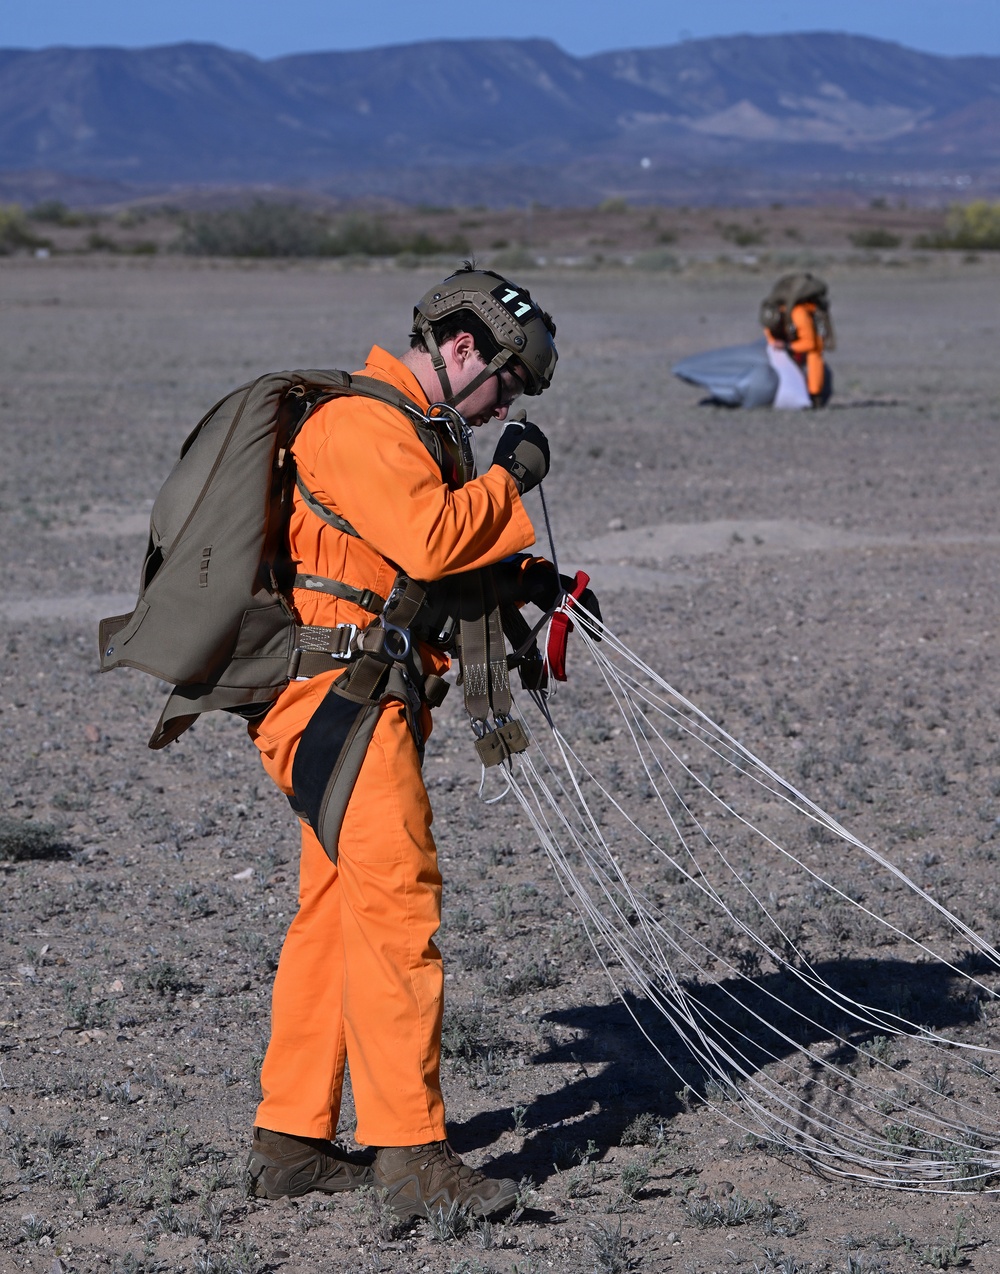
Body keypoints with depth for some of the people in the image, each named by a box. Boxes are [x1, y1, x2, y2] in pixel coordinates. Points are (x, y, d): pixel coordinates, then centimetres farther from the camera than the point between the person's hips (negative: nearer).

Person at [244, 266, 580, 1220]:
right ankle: (409, 1151, -14)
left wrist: (524, 580, 10)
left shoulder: (409, 428, 21)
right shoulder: (361, 425, -13)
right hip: (336, 692, -11)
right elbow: (427, 541, -25)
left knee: (336, 909, 11)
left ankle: (292, 1140, 16)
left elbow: (441, 558, 26)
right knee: (397, 899, -14)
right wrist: (510, 478, -11)